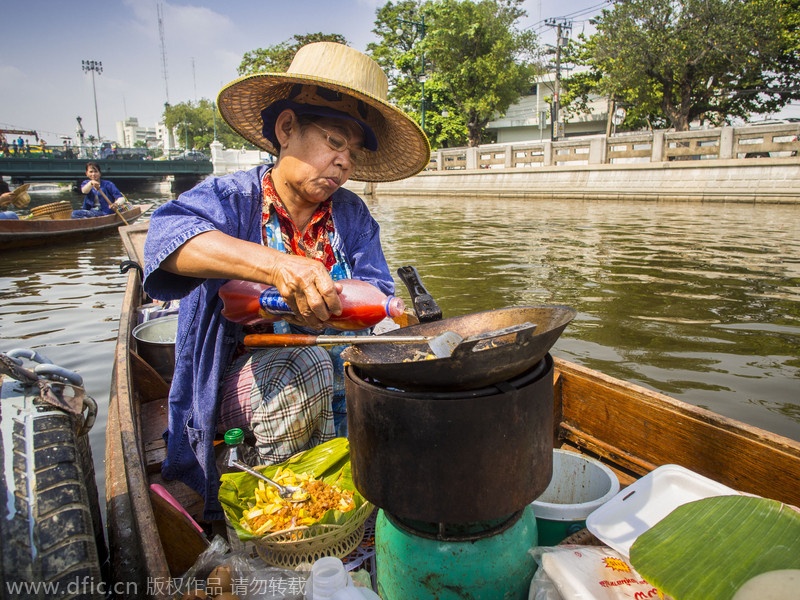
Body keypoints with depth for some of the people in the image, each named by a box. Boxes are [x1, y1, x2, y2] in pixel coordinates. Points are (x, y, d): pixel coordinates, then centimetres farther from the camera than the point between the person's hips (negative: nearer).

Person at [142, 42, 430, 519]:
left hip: (335, 390, 4)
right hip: (239, 382, -3)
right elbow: (169, 234, -30)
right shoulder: (231, 198, -7)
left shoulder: (352, 215, 4)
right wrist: (274, 265, -48)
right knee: (304, 364, -32)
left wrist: (326, 301, -30)